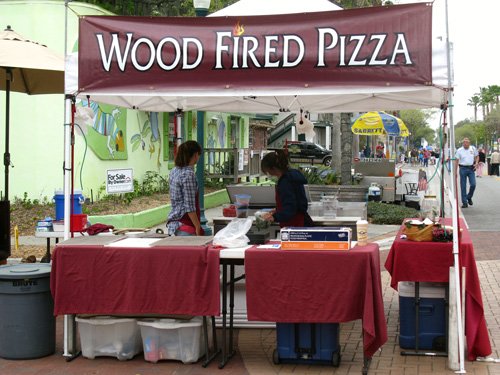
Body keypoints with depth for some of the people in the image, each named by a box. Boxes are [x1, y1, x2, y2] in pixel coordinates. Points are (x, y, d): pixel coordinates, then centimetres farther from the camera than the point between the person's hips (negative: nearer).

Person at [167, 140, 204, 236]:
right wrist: (198, 227, -13)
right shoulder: (188, 174, -16)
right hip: (184, 224, -10)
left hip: (173, 222, 10)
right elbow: (189, 207, -19)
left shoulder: (174, 171, 11)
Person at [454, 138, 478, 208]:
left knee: (473, 184, -7)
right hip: (463, 169, -1)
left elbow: (477, 156, 16)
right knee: (463, 186, 0)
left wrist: (476, 163, -3)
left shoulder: (473, 149, 4)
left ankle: (469, 197, 21)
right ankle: (464, 202, 7)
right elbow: (456, 161, -1)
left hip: (471, 169, 1)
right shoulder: (459, 151, -2)